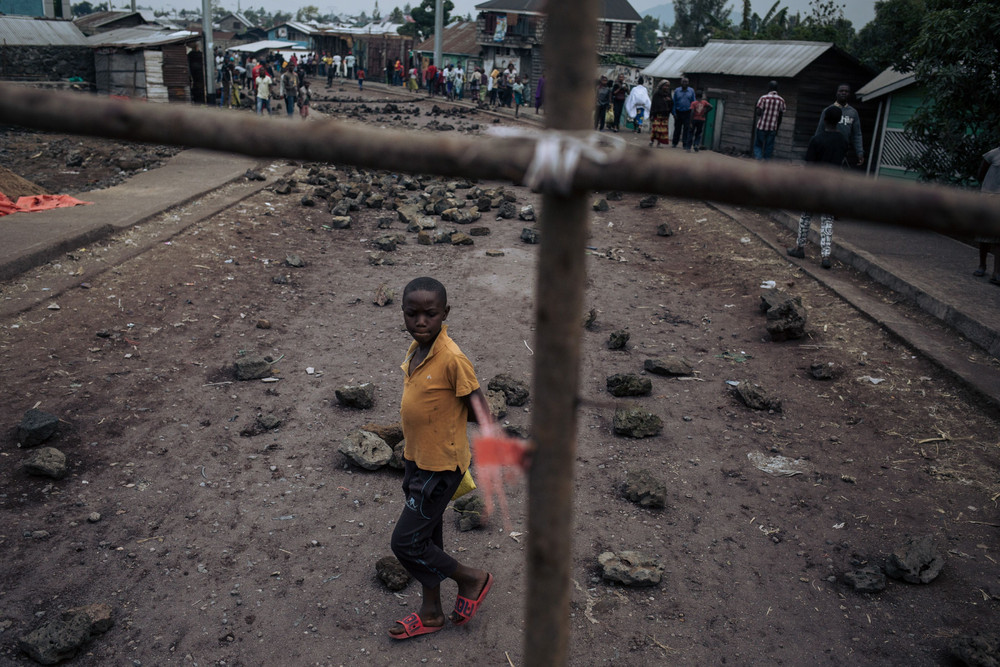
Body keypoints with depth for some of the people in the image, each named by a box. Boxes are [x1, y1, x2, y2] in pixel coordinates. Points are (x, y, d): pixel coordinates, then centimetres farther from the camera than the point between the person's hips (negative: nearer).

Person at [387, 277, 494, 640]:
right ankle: (431, 612, 37)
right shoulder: (416, 348, 0)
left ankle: (472, 578, 20)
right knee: (426, 535, 19)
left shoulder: (451, 358, -25)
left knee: (405, 542, -1)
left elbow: (478, 404, -19)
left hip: (440, 465, -8)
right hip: (417, 459, 8)